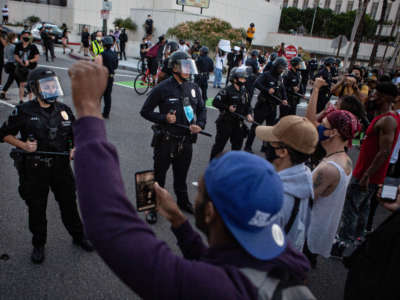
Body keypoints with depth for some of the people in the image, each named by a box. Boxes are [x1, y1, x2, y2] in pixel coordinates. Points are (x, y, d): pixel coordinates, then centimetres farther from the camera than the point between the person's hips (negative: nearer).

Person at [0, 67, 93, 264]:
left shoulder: (64, 110, 2)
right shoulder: (24, 112, -9)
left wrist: (75, 149, -6)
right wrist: (23, 145, -16)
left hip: (61, 167, 3)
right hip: (35, 169, -2)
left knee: (69, 204, 15)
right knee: (37, 209, 12)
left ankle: (78, 236, 36)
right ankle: (38, 245, 34)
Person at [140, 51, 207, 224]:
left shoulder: (193, 89, 4)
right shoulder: (162, 89, -11)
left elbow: (202, 109, 16)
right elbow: (145, 111, -6)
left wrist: (200, 125, -3)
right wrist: (163, 118, -20)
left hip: (186, 141, 5)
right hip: (166, 141, -4)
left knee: (181, 175, 22)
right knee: (159, 176, 9)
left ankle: (183, 202, 42)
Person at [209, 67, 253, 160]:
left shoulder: (245, 91, 7)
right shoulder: (227, 91, -15)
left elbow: (247, 105, 16)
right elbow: (215, 102, -16)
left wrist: (248, 114, -2)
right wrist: (228, 107, -22)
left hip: (238, 123, 6)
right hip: (225, 122, -6)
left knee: (237, 145, 14)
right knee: (220, 144, 2)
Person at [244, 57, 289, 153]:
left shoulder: (279, 77, 11)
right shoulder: (266, 75, -11)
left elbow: (282, 89, 19)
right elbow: (257, 83, -25)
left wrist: (284, 99, 1)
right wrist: (267, 90, -34)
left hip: (273, 106, 7)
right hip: (263, 105, -7)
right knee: (256, 126, -1)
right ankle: (248, 146, 8)